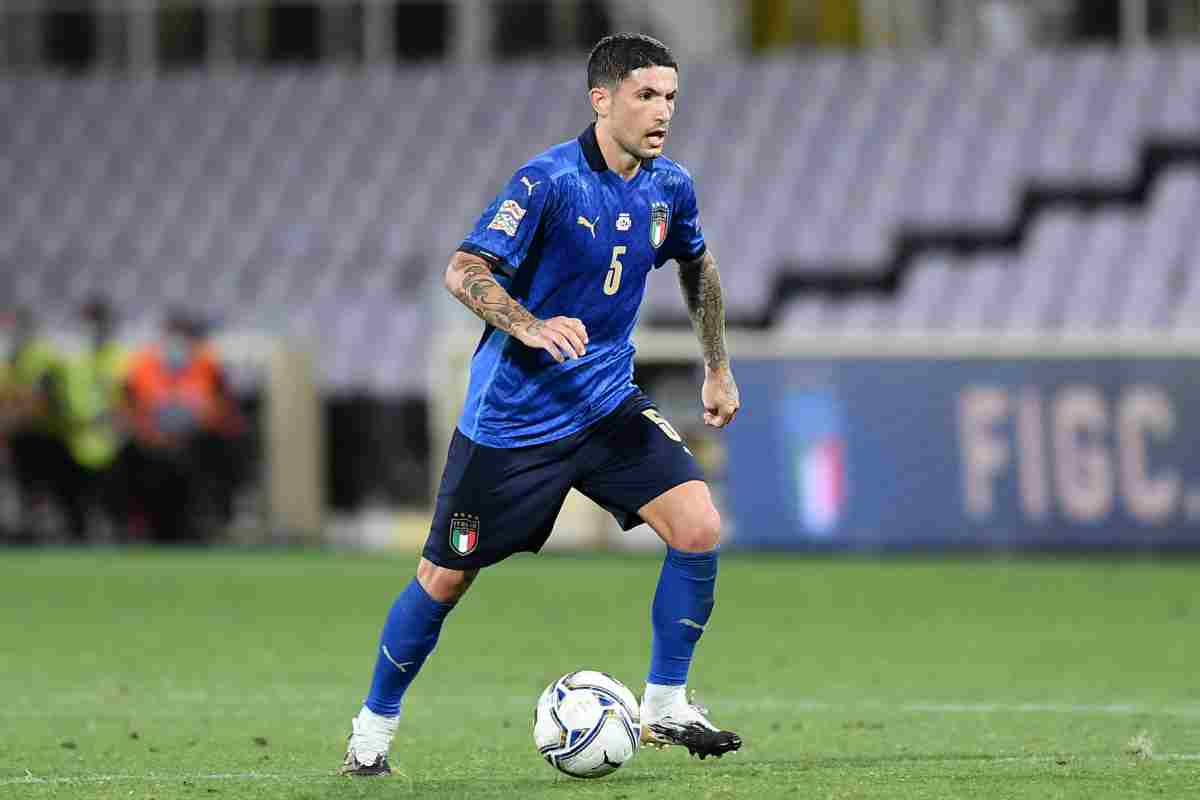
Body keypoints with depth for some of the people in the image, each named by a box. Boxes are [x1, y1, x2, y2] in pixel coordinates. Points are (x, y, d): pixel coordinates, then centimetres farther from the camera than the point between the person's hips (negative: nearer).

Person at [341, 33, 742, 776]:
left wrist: (719, 368, 22)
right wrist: (530, 328, -40)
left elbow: (699, 266, 22)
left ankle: (665, 706, 0)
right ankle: (375, 725, 26)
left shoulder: (670, 189, 0)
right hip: (511, 417, -5)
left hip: (607, 404, 5)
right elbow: (464, 272, -25)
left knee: (700, 528, -15)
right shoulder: (550, 182, -19)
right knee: (445, 578, 4)